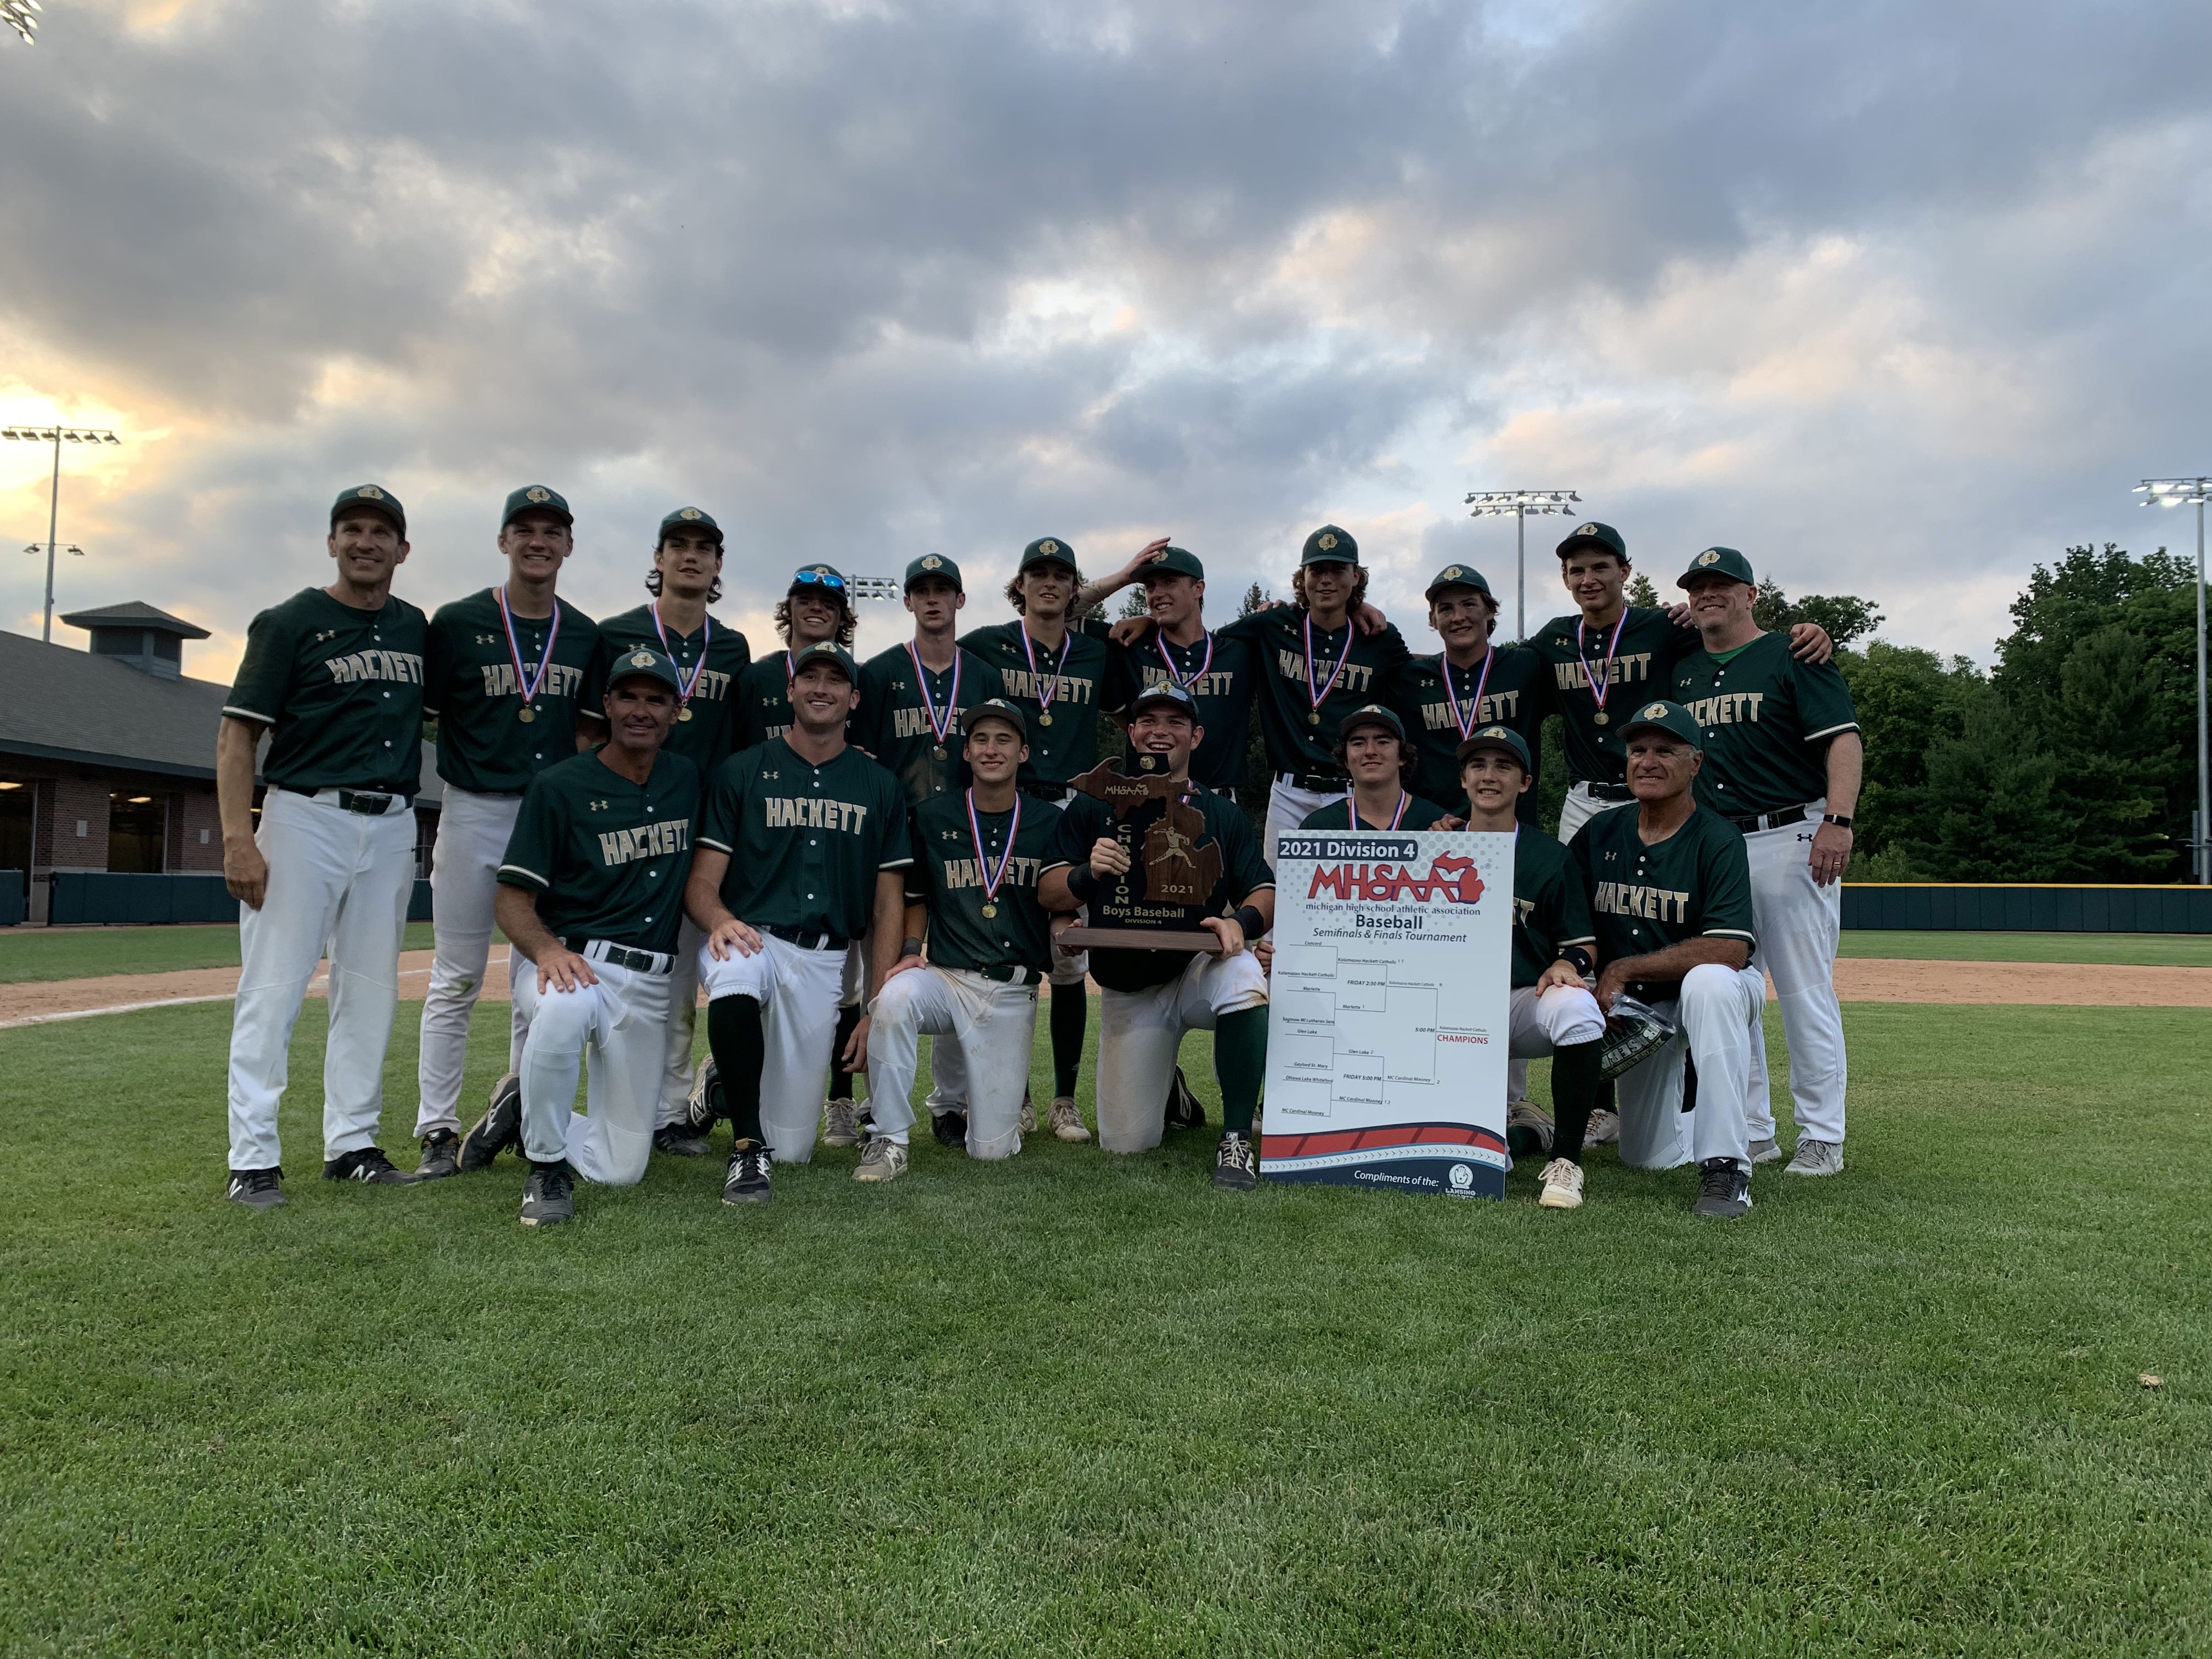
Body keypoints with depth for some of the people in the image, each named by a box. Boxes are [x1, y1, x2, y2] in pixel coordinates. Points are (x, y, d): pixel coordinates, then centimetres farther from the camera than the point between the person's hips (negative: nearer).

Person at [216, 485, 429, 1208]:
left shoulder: (417, 629, 13)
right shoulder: (290, 623, -2)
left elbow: (434, 714, 23)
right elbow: (237, 734, -6)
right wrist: (238, 838, -17)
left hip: (392, 826, 5)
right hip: (304, 818, -5)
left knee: (370, 991, 8)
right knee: (273, 989, -5)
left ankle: (352, 1145, 18)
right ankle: (252, 1160, 0)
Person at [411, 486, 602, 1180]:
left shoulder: (585, 636, 9)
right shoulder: (458, 622, 0)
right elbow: (418, 719, 0)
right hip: (472, 814, -3)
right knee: (456, 980, 1)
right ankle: (438, 1130, 9)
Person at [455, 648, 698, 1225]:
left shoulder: (687, 781, 8)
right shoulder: (559, 786, -5)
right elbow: (513, 899, -8)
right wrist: (547, 949, -28)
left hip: (648, 986, 4)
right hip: (569, 961, -4)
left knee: (622, 1168, 2)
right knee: (566, 1005, -43)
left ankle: (524, 1114, 31)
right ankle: (547, 1169, -19)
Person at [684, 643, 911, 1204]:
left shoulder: (880, 787, 9)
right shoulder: (742, 771, 5)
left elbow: (889, 905, 7)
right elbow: (701, 882, -1)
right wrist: (720, 920, -25)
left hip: (825, 962, 2)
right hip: (750, 937, -2)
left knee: (793, 1149, 2)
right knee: (734, 976, -41)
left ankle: (731, 1087, 36)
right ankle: (749, 1149, -26)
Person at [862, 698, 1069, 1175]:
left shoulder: (1049, 823, 4)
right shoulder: (931, 818, 4)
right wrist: (910, 952, -1)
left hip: (1013, 992, 0)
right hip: (946, 977, 0)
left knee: (992, 1148, -2)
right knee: (894, 999, -37)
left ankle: (956, 1084, 35)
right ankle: (889, 1141, -18)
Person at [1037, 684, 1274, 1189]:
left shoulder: (1222, 815, 7)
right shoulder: (1093, 808, 5)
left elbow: (1267, 894, 2)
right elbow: (1047, 895, 2)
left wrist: (1242, 921, -21)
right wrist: (1089, 873, -20)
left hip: (1198, 969, -1)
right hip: (1126, 991, 1)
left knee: (1244, 974, -38)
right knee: (1126, 1143, -2)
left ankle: (1236, 1139, -24)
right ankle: (1166, 1088, 36)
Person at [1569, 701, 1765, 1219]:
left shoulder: (1718, 842, -18)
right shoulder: (1599, 835, -2)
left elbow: (1729, 950, -29)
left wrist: (1625, 970, -25)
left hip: (1716, 989, -4)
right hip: (1638, 1006, 5)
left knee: (1707, 983, -41)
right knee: (1648, 1159, 3)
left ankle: (1726, 1165, -36)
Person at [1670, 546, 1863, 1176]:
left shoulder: (1794, 657, 0)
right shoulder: (1683, 671, 16)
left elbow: (1844, 741, -10)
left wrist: (1838, 821, -22)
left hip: (1790, 840, -6)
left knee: (1805, 993, -4)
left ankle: (1822, 1137, 5)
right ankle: (1751, 1132, 17)